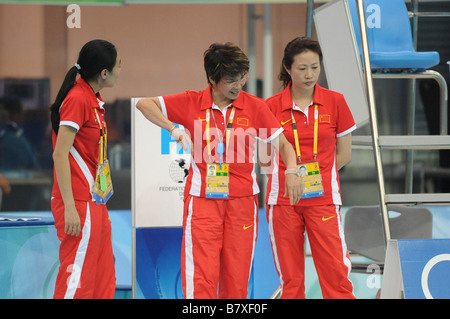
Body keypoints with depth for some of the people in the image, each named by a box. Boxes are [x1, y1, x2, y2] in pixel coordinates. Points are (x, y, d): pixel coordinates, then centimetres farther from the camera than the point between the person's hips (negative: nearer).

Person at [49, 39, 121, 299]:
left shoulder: (93, 99, 12)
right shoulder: (77, 98, -15)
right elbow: (60, 155, -18)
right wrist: (69, 207, -21)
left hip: (95, 203, 9)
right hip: (80, 203, -9)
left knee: (104, 280, 12)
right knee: (77, 280, -6)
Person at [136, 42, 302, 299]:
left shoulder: (255, 106, 2)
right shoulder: (191, 103, 1)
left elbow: (283, 143, 5)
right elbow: (145, 104, 4)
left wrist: (291, 172, -14)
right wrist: (174, 129, -10)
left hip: (242, 200, 1)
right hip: (202, 200, -1)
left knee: (237, 277, 3)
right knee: (200, 272, -9)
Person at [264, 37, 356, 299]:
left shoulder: (335, 102, 1)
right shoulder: (272, 106, 0)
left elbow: (344, 154, 7)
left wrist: (312, 174, 4)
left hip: (323, 198, 0)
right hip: (283, 199, 0)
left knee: (335, 269, -6)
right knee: (290, 274, 4)